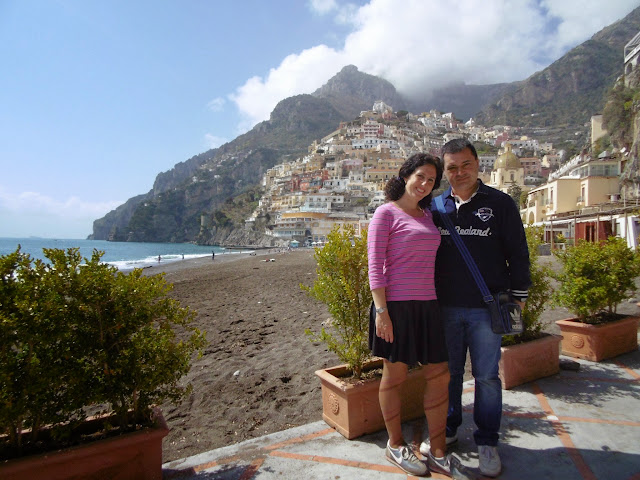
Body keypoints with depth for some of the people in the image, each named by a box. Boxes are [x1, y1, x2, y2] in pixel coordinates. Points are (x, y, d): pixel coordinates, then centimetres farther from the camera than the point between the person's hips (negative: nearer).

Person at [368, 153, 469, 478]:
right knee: (394, 375, 7)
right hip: (396, 305, -7)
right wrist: (381, 310, -16)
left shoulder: (428, 215, 16)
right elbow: (375, 265, -10)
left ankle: (437, 453, 25)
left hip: (427, 304, 7)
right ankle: (395, 446, 28)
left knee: (440, 375, 9)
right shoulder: (386, 213, -4)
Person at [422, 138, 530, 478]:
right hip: (445, 308, 2)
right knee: (448, 372, 14)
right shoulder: (435, 206, 6)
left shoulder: (501, 203, 0)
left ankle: (487, 441, 26)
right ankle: (447, 430, 34)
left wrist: (518, 296, 2)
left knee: (487, 376, 7)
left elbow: (517, 253, 3)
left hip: (486, 308, -2)